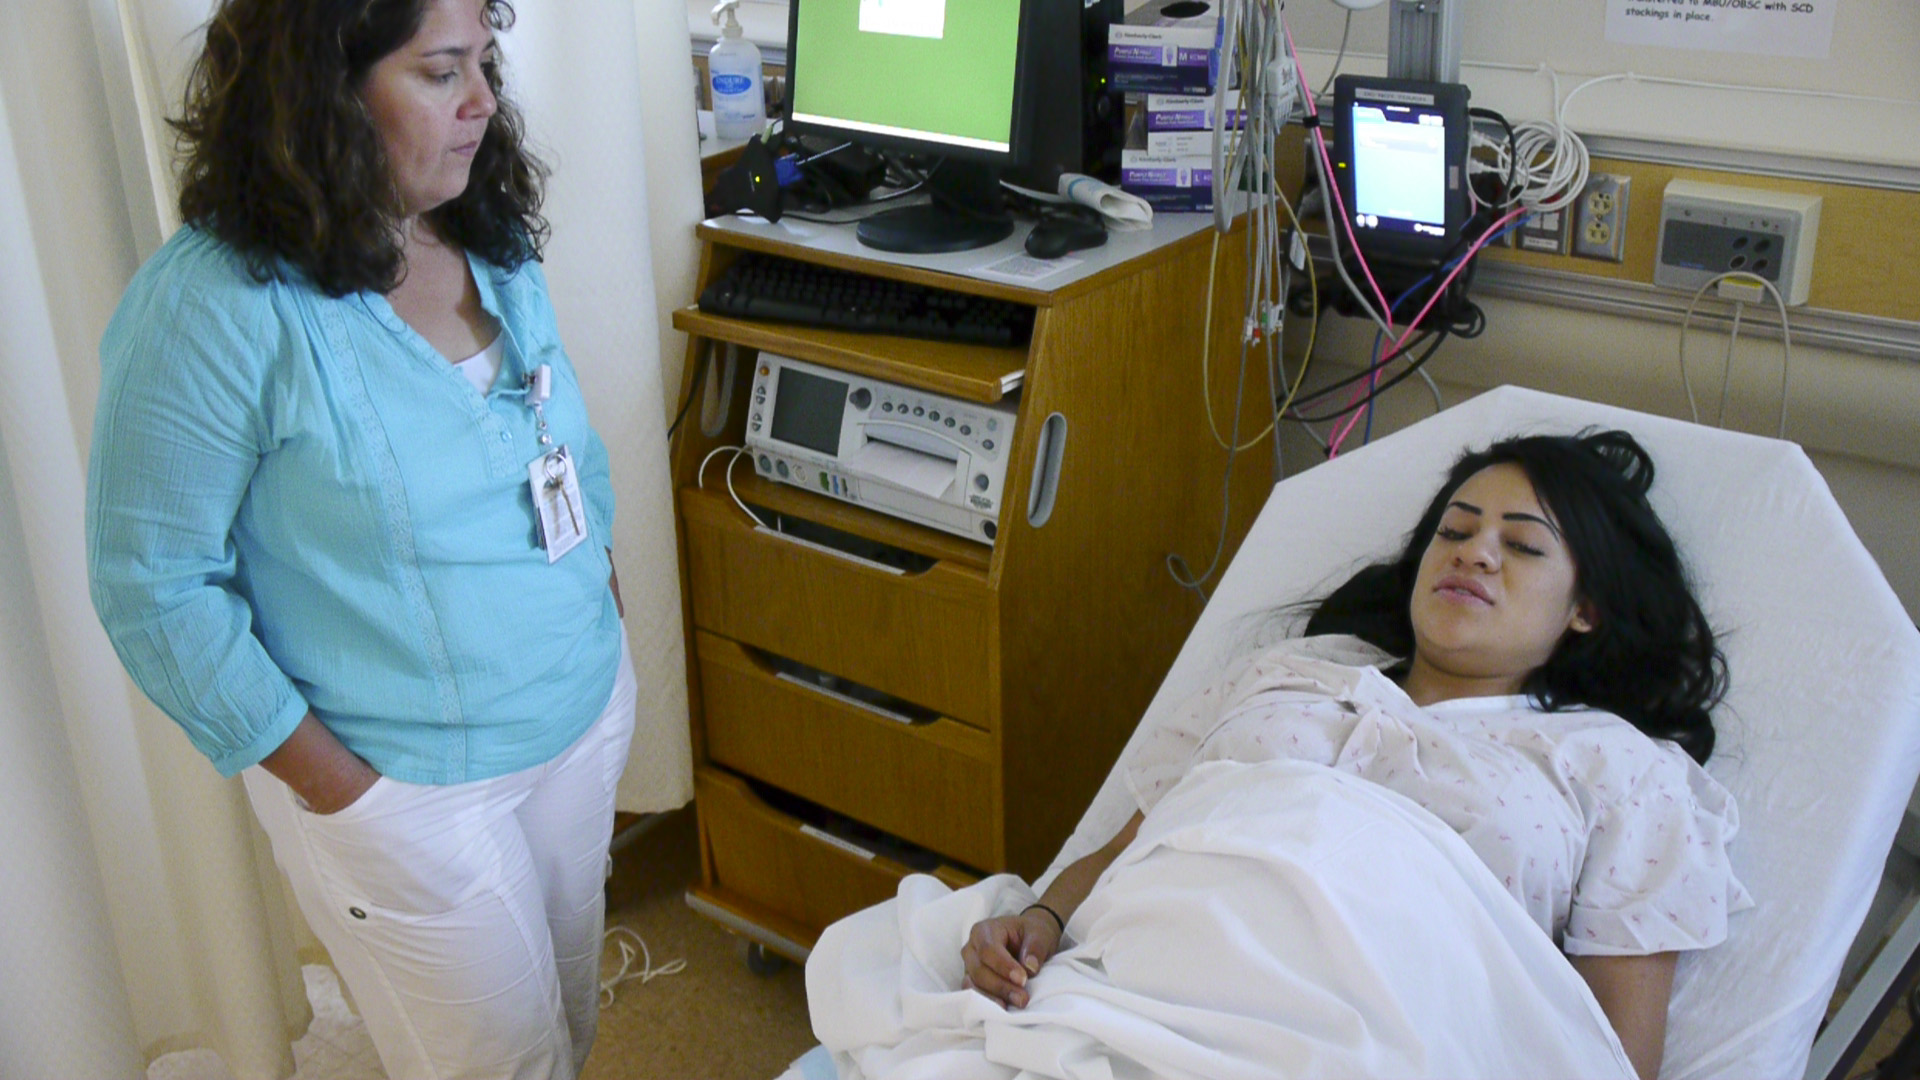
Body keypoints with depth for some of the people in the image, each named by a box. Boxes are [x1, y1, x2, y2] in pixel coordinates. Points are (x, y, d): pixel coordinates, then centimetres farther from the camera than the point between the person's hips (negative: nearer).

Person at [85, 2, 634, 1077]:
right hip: (408, 782, -6)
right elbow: (154, 585, -18)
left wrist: (603, 581, 7)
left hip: (586, 710, 7)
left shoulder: (497, 246, -1)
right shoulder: (214, 306, -22)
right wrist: (327, 780, -17)